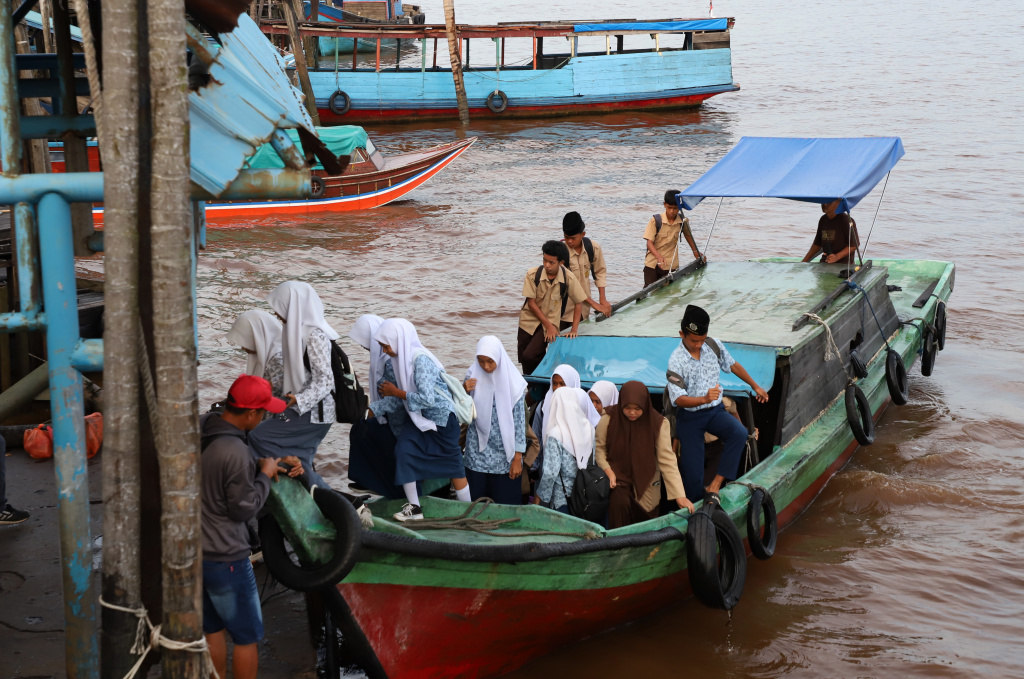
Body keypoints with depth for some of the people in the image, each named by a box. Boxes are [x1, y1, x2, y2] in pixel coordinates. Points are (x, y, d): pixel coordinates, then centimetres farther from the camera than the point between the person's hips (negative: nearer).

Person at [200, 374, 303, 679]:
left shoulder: (200, 429, -3)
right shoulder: (234, 451, -28)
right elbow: (244, 508, -19)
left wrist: (261, 464, 8)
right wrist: (265, 476, -6)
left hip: (194, 549, 8)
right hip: (225, 558, -8)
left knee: (214, 630, 22)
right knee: (246, 636, 9)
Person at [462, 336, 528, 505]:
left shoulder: (512, 382, -8)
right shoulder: (472, 376, 0)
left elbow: (519, 422, -6)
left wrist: (517, 459, -7)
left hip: (504, 456, -2)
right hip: (477, 454, 2)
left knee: (505, 504, 1)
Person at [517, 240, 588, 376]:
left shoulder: (568, 278, -15)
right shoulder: (532, 274, -14)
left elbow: (578, 303, -4)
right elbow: (531, 302, -10)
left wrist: (574, 330, -10)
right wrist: (548, 325, -13)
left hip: (551, 321, -2)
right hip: (529, 319, 2)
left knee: (529, 356, -19)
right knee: (524, 359, 4)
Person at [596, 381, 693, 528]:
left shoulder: (658, 423, -14)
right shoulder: (609, 419, -14)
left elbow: (667, 460, -16)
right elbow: (599, 448, -4)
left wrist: (679, 495, -21)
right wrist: (608, 471, -22)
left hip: (646, 482, 1)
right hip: (618, 476, -1)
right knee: (619, 502, -28)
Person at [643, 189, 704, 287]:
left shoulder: (683, 221, -1)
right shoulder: (655, 220, -9)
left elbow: (687, 234, 21)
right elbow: (649, 242, -13)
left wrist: (695, 252, 24)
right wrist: (659, 257, -29)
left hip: (670, 265, 1)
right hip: (652, 263, -1)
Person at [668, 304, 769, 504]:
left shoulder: (713, 345, -5)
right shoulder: (676, 361, -18)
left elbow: (733, 365, 14)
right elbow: (678, 399, -23)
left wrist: (755, 386, 20)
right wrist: (704, 399, -40)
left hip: (715, 411, 4)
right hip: (690, 416, -4)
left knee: (739, 433, -29)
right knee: (693, 474, -7)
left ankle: (715, 486, -25)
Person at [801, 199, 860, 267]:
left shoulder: (846, 220, -9)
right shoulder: (823, 220, 14)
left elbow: (854, 245, -9)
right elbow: (817, 244, 23)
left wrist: (837, 256, -20)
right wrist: (804, 262, 18)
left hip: (843, 264, -6)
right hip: (825, 263, 6)